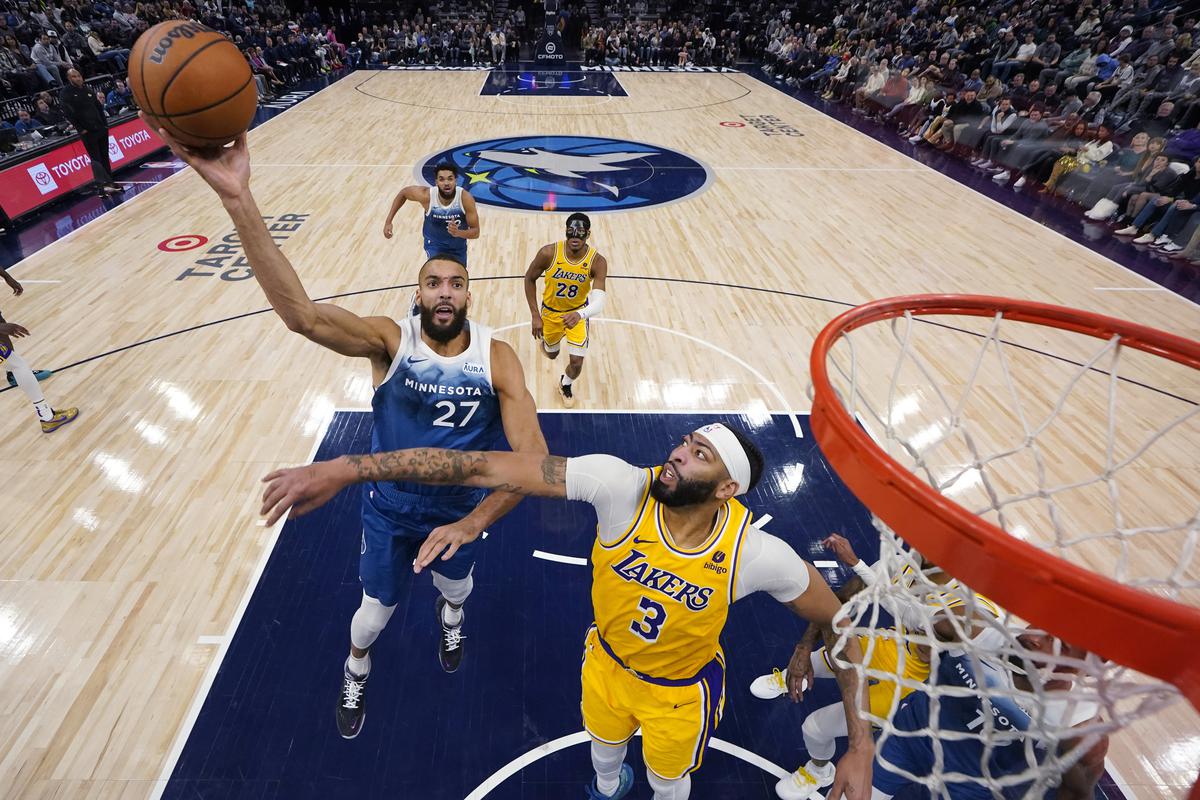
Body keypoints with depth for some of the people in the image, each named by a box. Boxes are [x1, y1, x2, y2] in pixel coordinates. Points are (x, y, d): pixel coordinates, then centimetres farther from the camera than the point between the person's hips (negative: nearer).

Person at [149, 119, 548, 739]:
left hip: (458, 511, 1)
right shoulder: (390, 339, -23)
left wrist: (471, 523, -33)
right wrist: (237, 199, -54)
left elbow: (533, 457, -28)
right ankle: (355, 672, 56)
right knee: (377, 609, 19)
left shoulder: (496, 358, -22)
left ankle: (449, 617, 69)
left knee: (457, 586, 29)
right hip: (388, 508, -1)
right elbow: (301, 313, -42)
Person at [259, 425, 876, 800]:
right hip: (606, 662, 2)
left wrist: (861, 747, -18)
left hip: (679, 690, -2)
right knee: (603, 744, 34)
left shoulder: (757, 554, -35)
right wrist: (347, 469, -45)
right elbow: (489, 467, -41)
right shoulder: (622, 486, -36)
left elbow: (841, 624, -16)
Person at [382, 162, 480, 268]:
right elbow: (403, 193, -6)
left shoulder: (465, 198, -29)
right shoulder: (426, 195, -28)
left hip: (458, 246, 2)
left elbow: (476, 232, -23)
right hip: (434, 244, -2)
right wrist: (388, 221, -8)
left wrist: (458, 233, -44)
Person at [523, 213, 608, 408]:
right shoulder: (549, 253, -27)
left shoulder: (597, 261, -28)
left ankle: (566, 384, 31)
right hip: (551, 311, 1)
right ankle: (545, 339, 61)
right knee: (551, 354, 21)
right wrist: (535, 315, -12)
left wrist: (580, 314, -58)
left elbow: (599, 301, -36)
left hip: (577, 313, -1)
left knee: (576, 363, -7)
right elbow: (529, 278, -10)